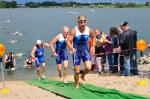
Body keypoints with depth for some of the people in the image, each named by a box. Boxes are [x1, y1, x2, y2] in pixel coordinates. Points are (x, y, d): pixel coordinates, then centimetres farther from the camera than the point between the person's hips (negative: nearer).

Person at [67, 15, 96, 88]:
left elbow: (94, 36, 13)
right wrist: (71, 48, -39)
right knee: (77, 71, 0)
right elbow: (69, 41, -20)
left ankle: (82, 76, 17)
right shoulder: (74, 30, -18)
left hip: (85, 51, 2)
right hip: (76, 52, -2)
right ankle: (77, 85, 24)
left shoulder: (89, 30, -9)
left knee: (88, 68, -16)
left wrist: (93, 46, 2)